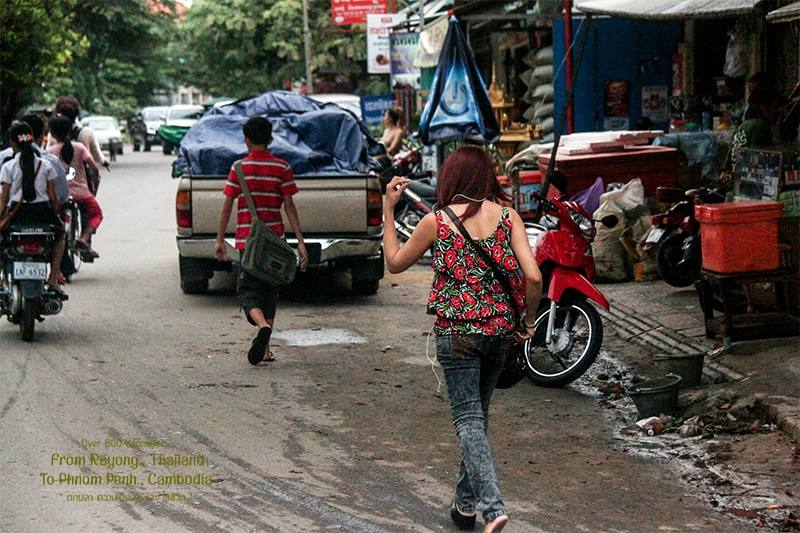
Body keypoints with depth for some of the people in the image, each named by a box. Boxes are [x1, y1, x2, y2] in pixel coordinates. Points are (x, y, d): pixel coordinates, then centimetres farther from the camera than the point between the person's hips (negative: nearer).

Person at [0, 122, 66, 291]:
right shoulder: (46, 165, 4)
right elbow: (53, 197, 5)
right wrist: (56, 217, 18)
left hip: (17, 213, -1)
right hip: (42, 211, 1)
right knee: (59, 234, 30)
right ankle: (53, 277, 16)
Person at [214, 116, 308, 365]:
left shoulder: (239, 168, -3)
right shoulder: (281, 167, 0)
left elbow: (227, 206, -3)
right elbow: (289, 206, -4)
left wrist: (220, 240, 4)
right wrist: (300, 242, -4)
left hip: (246, 239, -2)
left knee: (248, 289, 2)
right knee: (269, 289, 14)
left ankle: (263, 326, -29)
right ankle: (265, 348, 13)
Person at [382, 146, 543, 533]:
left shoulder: (436, 222, -6)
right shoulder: (507, 217, -3)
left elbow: (394, 263, 8)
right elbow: (533, 276, -12)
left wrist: (388, 209, 12)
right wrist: (528, 321, 4)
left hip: (456, 331, -3)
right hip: (499, 330, 3)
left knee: (468, 419, 0)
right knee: (478, 413, 18)